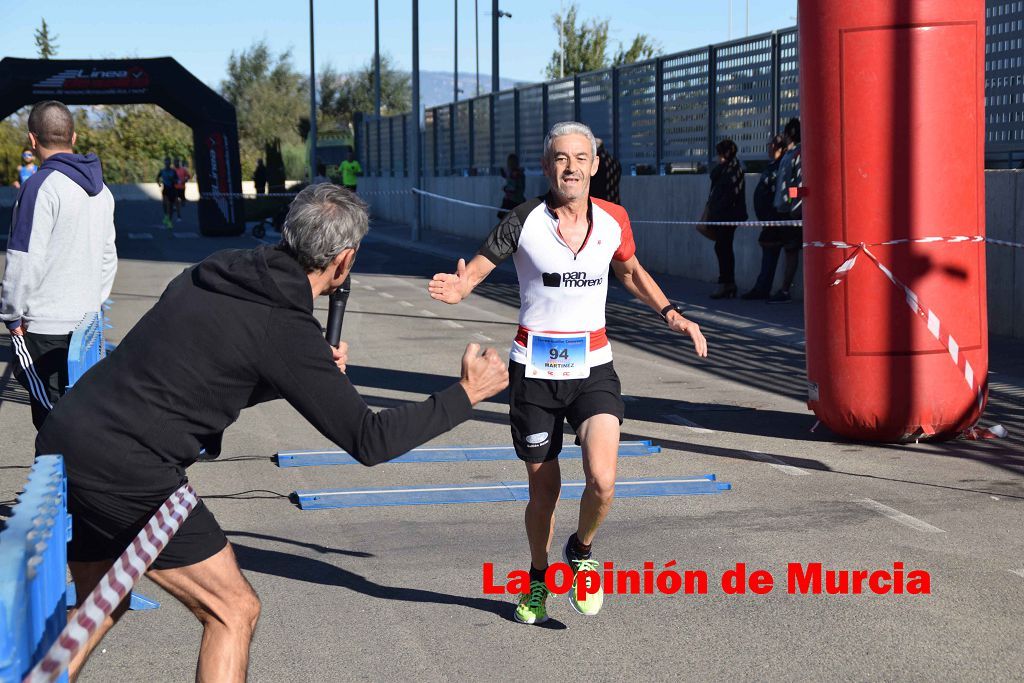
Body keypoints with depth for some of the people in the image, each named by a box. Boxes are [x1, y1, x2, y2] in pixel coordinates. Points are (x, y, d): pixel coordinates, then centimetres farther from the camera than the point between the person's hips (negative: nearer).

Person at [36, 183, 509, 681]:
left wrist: (314, 376, 19)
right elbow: (369, 440, -11)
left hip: (61, 443, 8)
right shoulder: (285, 328, -14)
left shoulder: (211, 274, 9)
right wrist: (466, 396, -1)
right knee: (233, 612, 3)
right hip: (127, 472, -8)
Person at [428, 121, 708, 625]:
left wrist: (669, 313, 10)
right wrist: (456, 289, -29)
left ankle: (581, 551, 15)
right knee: (543, 490, 8)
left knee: (602, 482, -18)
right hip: (533, 371, -1)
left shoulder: (613, 220, 1)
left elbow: (630, 271, 20)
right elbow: (476, 268, -6)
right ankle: (538, 580, 36)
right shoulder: (524, 221, -8)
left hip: (593, 367, 1)